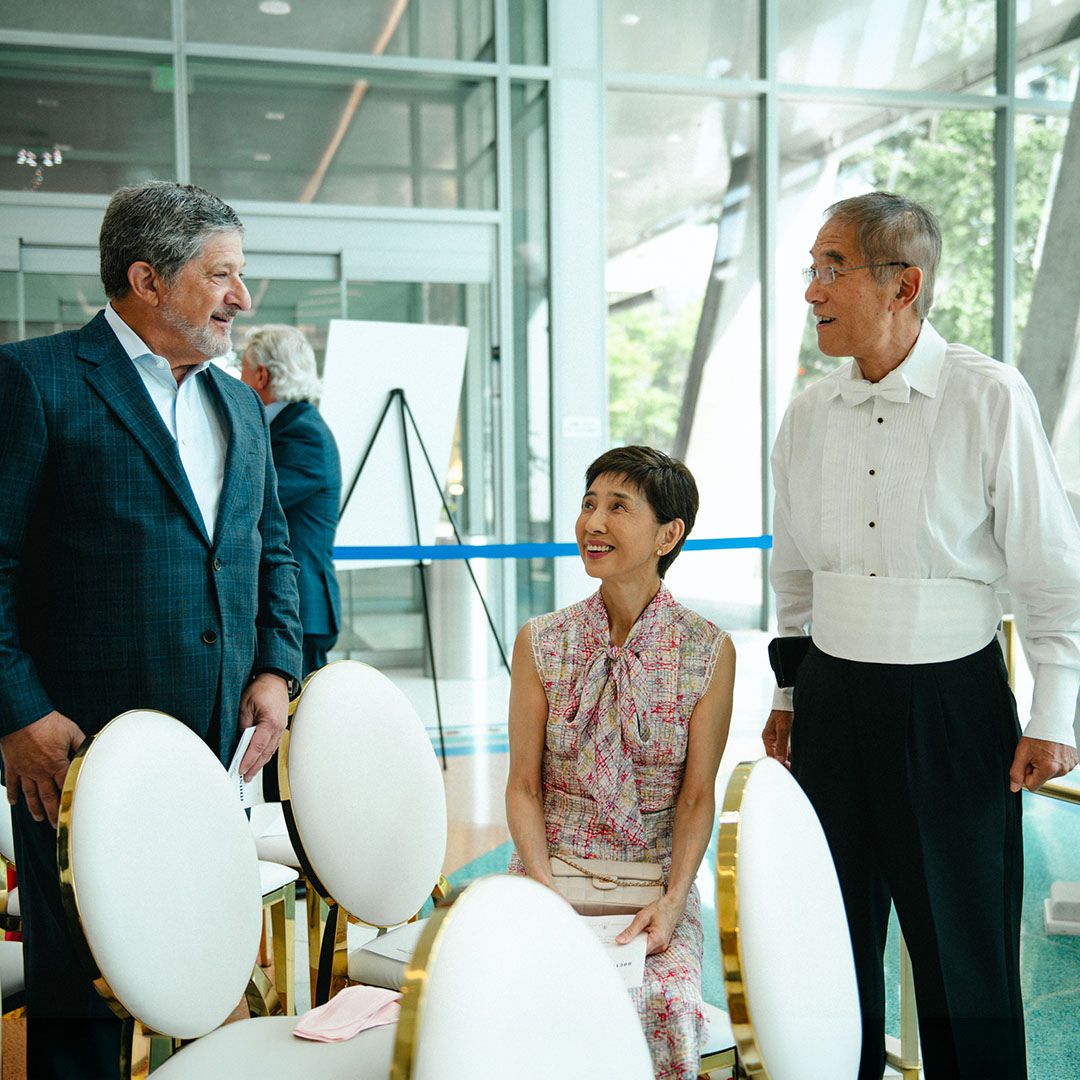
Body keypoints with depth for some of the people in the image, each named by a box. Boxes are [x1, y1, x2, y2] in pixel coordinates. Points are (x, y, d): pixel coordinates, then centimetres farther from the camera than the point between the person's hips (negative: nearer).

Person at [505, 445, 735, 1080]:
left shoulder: (709, 651, -3)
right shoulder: (541, 642, 0)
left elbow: (698, 795, -2)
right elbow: (524, 784, 1)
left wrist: (673, 900, -16)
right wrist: (544, 887, -13)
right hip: (550, 870, 1)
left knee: (669, 1004, -27)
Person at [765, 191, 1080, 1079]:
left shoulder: (991, 398, -9)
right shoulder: (808, 415, 4)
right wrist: (785, 695, 16)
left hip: (952, 701, -4)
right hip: (833, 697, 4)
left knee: (965, 952, 7)